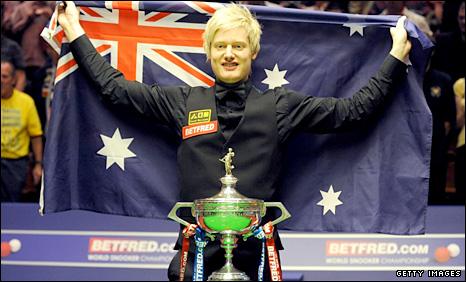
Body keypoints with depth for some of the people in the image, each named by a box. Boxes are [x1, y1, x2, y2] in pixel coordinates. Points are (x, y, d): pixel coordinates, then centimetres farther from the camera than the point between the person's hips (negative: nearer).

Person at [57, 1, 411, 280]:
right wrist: (76, 34, 14)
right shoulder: (184, 102, 9)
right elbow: (116, 89, 12)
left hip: (256, 250, 0)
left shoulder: (281, 105, 7)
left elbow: (351, 110, 6)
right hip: (195, 248, 1)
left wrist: (396, 57, 7)